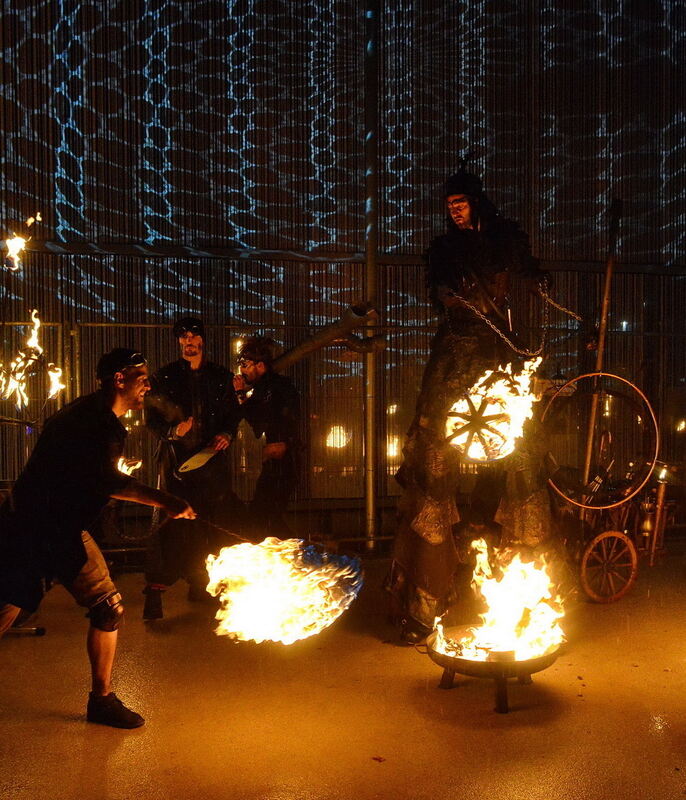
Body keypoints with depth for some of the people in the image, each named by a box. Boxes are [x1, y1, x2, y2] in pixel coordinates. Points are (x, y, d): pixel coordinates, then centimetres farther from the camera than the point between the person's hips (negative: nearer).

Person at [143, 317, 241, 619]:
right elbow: (152, 420, 3)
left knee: (212, 523, 7)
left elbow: (233, 413, 15)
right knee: (172, 523, -10)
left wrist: (226, 434, -4)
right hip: (177, 460, -3)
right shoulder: (164, 377, 5)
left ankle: (199, 584, 24)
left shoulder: (220, 376, 11)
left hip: (213, 459, 3)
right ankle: (154, 591, -7)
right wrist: (173, 431, -16)